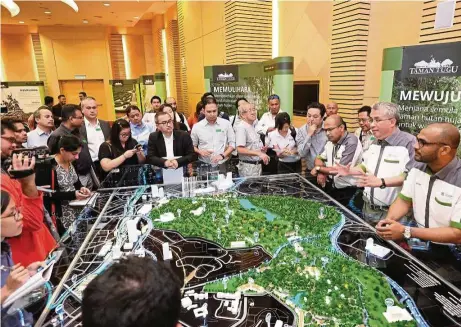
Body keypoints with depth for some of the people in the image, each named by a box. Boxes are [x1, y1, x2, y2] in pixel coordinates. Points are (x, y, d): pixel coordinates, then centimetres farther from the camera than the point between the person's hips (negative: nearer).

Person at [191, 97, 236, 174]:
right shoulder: (197, 126, 2)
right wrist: (200, 152, -10)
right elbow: (192, 146, 10)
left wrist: (222, 155, -11)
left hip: (222, 165, 0)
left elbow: (232, 143, 4)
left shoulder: (226, 123, 2)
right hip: (204, 166, 0)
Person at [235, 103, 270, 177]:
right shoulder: (241, 127, -14)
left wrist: (262, 149, 5)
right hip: (248, 167, -9)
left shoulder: (253, 127, 13)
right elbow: (240, 149, -24)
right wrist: (259, 153, -27)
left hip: (258, 165, 9)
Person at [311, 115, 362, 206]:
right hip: (330, 188, 7)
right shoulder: (331, 142, 6)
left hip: (347, 193, -7)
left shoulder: (351, 143, -20)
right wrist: (321, 172, -8)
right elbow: (319, 158, 14)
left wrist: (318, 169, -11)